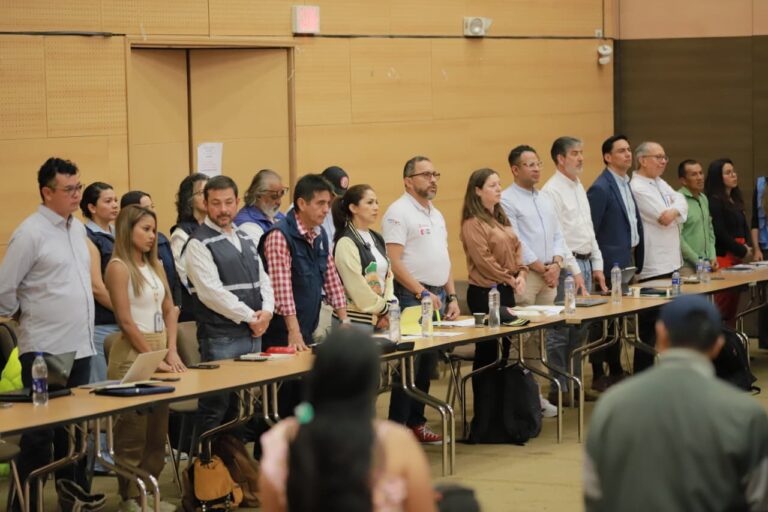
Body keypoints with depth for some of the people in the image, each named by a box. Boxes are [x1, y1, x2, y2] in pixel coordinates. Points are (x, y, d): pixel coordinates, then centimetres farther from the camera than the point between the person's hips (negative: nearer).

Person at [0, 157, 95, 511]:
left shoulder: (78, 228, 11)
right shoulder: (30, 233, -12)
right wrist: (29, 318, 4)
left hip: (80, 348, 7)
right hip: (45, 351, -7)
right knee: (39, 435, -2)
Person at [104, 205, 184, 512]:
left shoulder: (155, 266, 12)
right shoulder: (119, 267, -10)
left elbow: (169, 310, 13)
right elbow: (126, 320, -14)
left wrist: (171, 352, -1)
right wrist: (154, 358, -14)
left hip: (161, 350, 8)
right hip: (133, 353, -8)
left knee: (158, 428, 9)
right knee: (133, 430, -4)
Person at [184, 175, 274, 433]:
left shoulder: (245, 239, 16)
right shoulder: (199, 244, -8)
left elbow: (263, 279, 17)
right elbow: (211, 292, -16)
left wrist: (266, 312, -3)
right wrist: (250, 317, -13)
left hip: (253, 334, 7)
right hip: (221, 339, -7)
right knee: (216, 411, -5)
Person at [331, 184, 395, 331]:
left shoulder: (377, 240, 15)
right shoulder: (346, 243, -11)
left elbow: (388, 275, 13)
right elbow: (356, 286, -15)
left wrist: (389, 307, -2)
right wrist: (383, 309, -7)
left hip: (380, 320, 7)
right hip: (357, 320, -7)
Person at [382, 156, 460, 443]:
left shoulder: (436, 215, 19)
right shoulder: (399, 212, -8)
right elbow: (394, 261, -16)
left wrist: (451, 296, 13)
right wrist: (422, 293, -19)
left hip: (438, 296, 8)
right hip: (412, 296, -8)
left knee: (427, 365, 10)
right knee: (410, 364, -9)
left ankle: (416, 423, 18)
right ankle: (397, 429, -6)